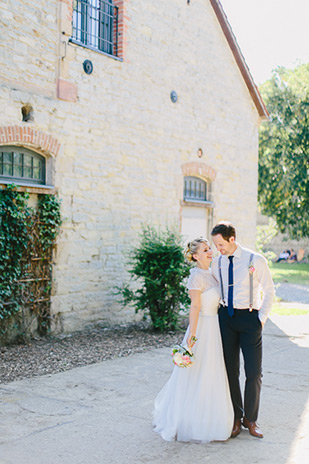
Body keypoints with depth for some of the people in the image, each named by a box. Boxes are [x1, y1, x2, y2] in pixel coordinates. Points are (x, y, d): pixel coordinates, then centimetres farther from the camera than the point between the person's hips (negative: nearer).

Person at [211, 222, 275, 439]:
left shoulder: (256, 260, -7)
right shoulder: (217, 262, 5)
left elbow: (269, 291, 0)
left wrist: (261, 318, -5)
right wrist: (218, 315, 6)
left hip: (249, 317, -3)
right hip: (226, 318, 3)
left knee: (254, 372, 0)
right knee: (230, 371, 6)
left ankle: (250, 419, 17)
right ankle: (235, 418, 19)